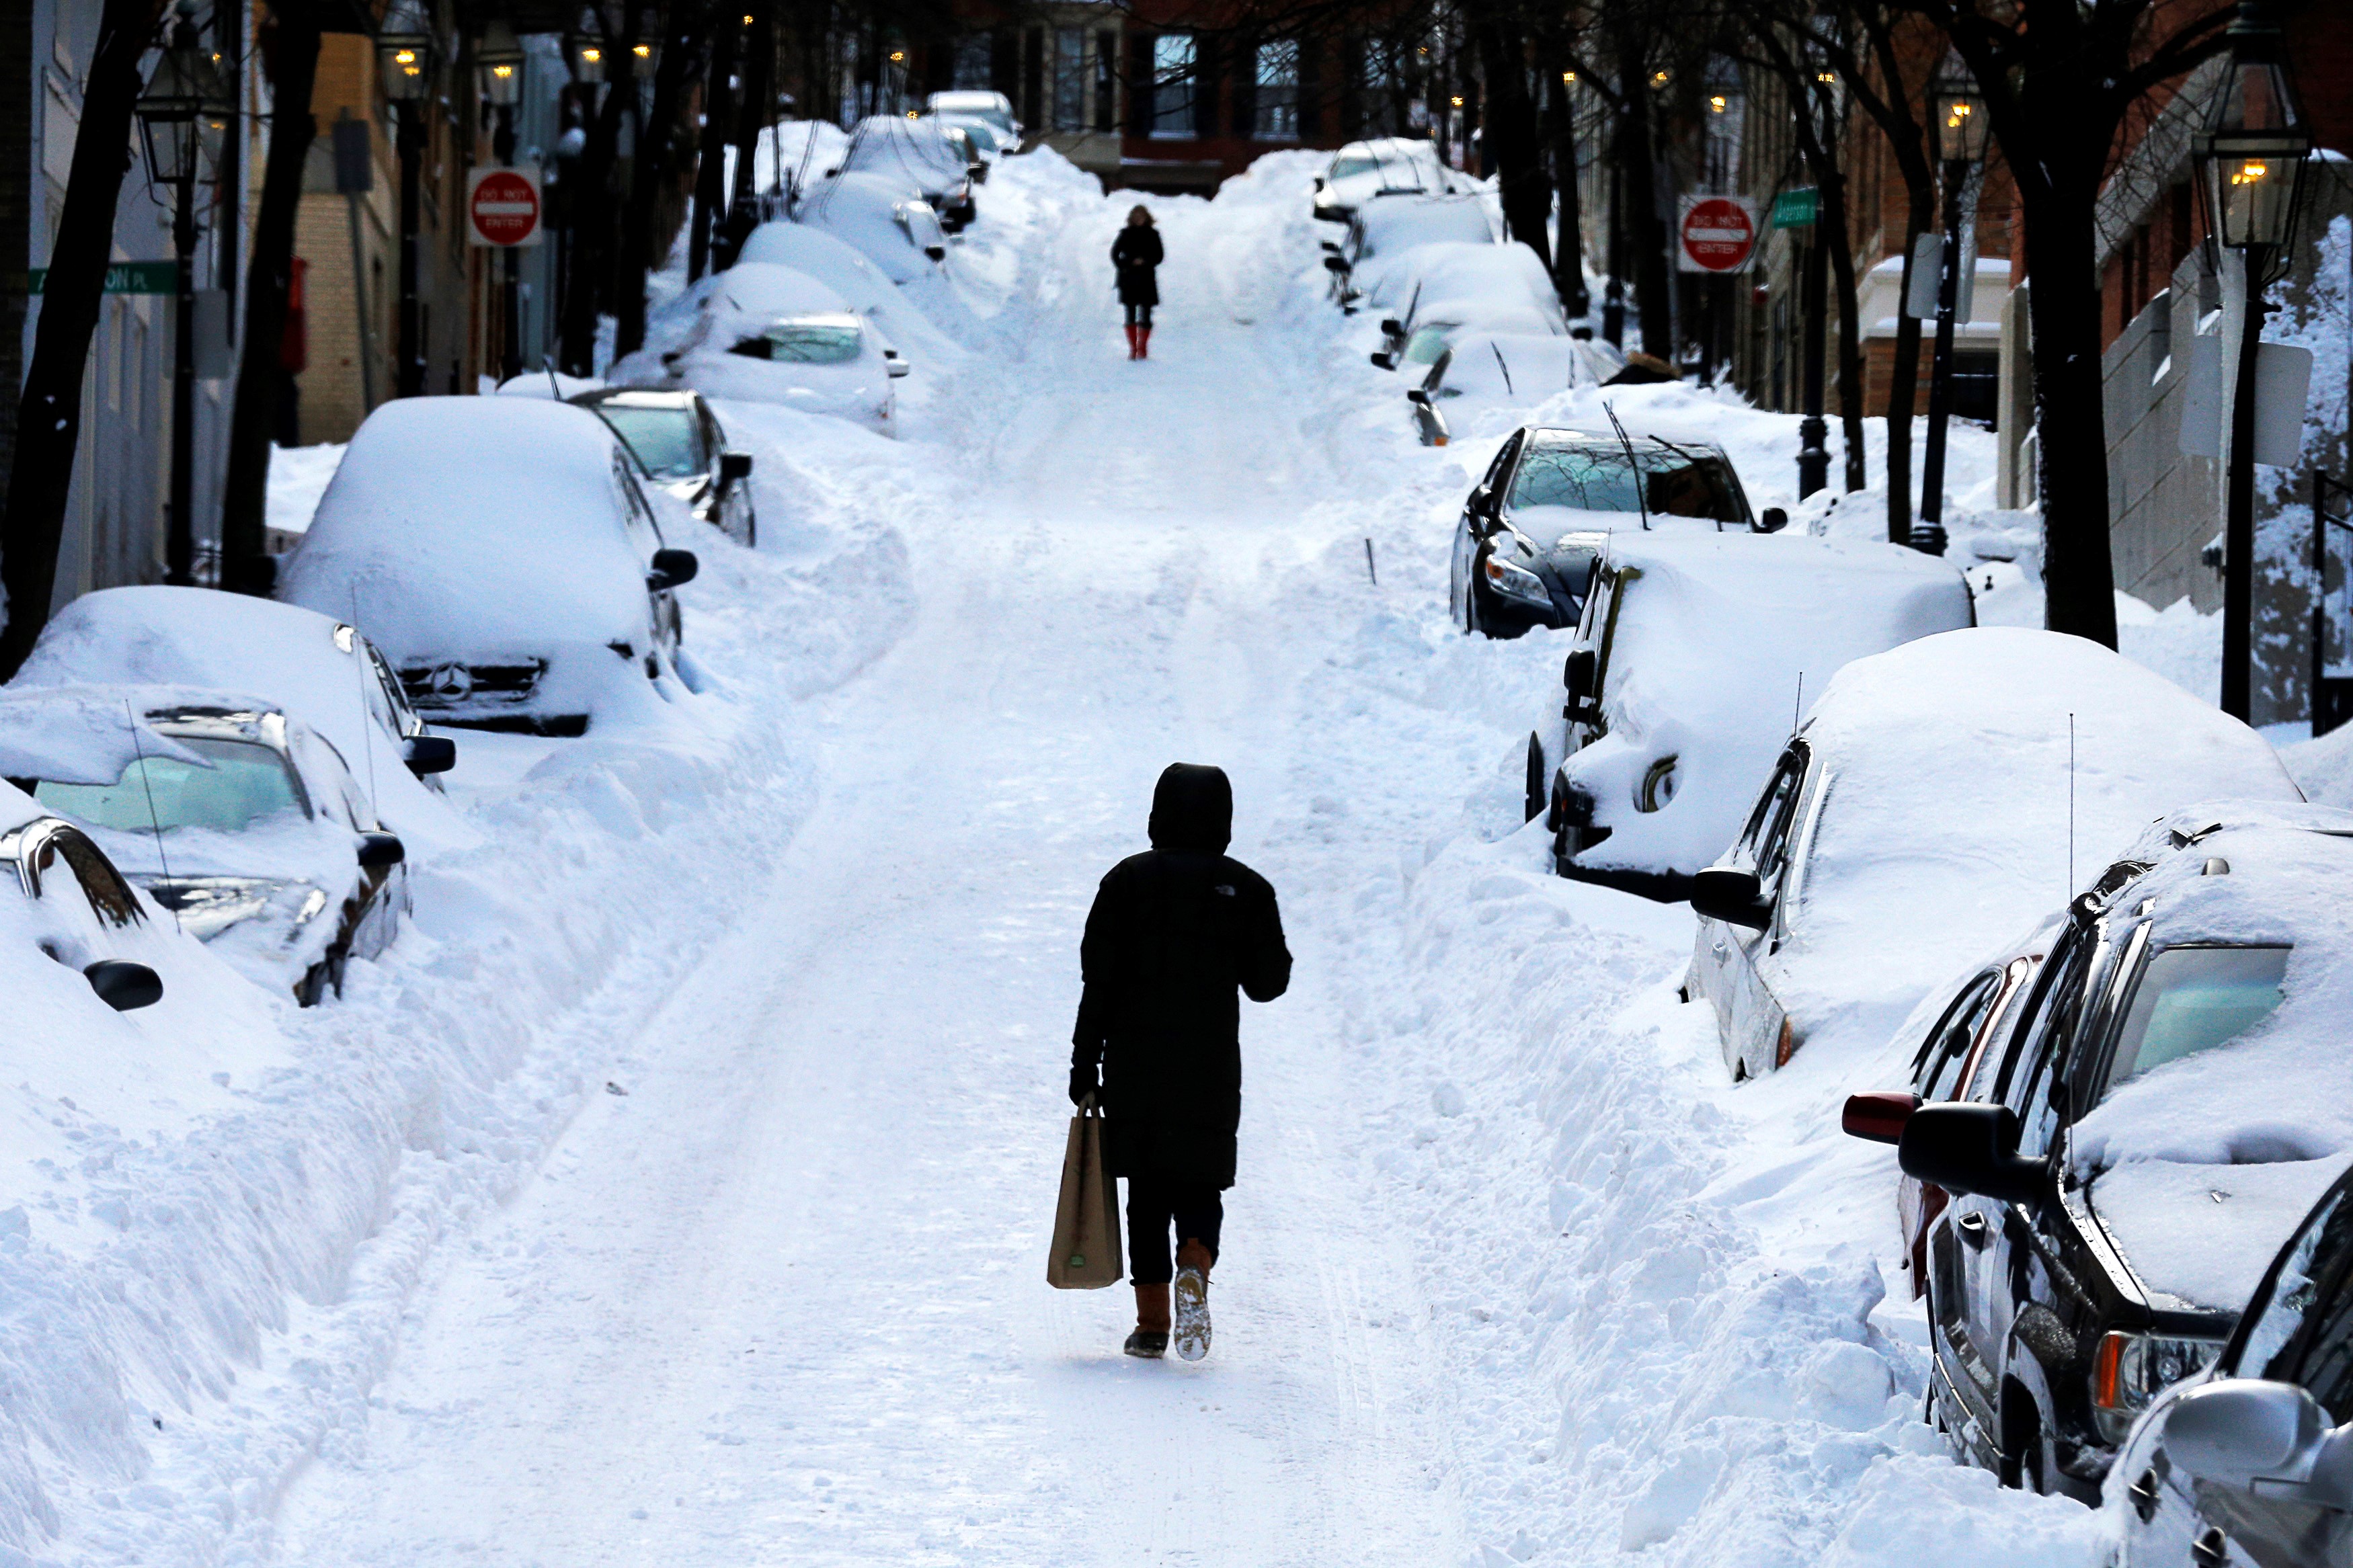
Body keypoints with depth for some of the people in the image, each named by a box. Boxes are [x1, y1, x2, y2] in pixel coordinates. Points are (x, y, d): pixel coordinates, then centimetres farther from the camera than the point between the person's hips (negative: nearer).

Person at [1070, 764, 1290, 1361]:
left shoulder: (1128, 881, -1)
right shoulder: (1246, 889, 0)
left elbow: (1099, 981, -4)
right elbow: (1268, 983, 4)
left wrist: (1085, 1065, 0)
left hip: (1134, 1067, 0)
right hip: (1211, 1070, 0)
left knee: (1147, 1190, 10)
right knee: (1199, 1187, 9)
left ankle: (1152, 1321, 6)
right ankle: (1195, 1267, -22)